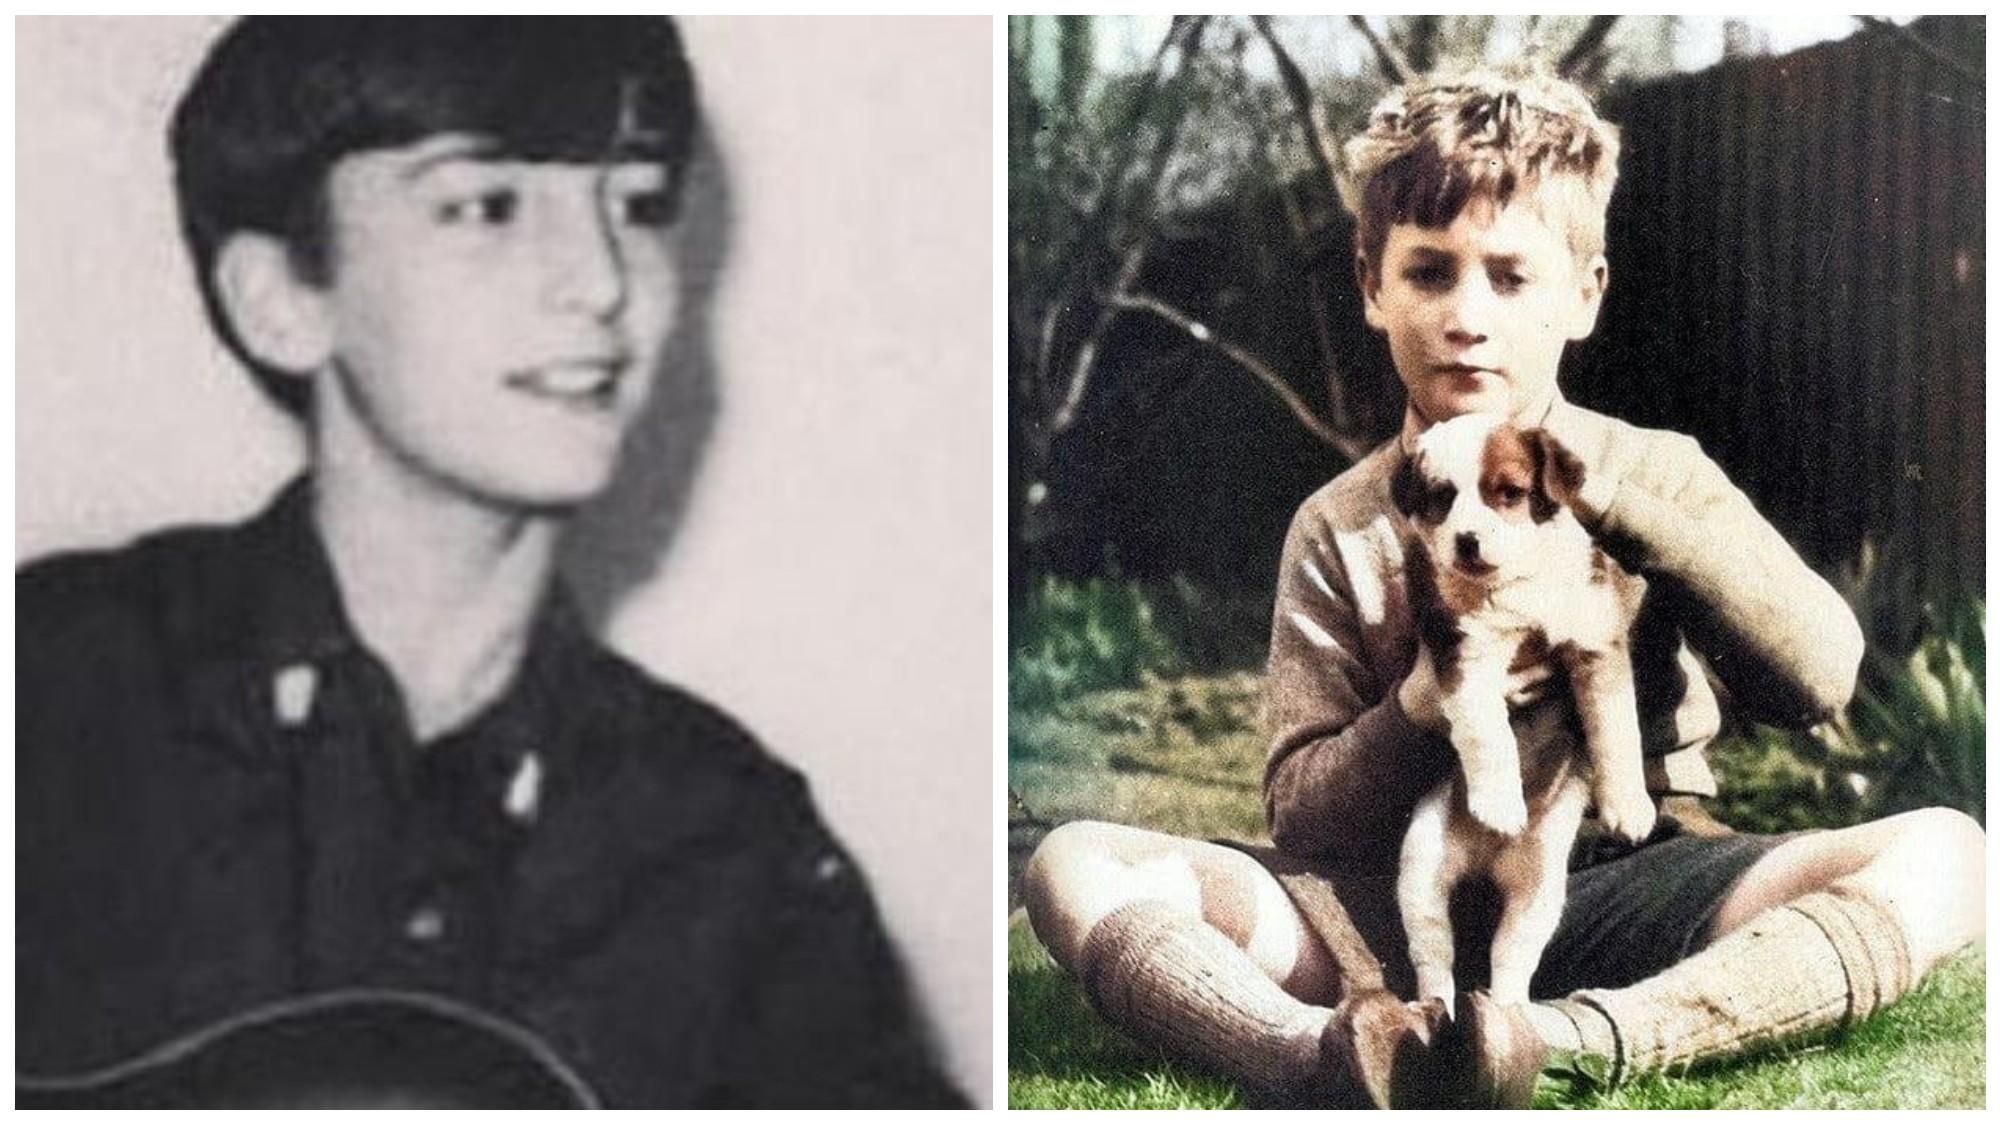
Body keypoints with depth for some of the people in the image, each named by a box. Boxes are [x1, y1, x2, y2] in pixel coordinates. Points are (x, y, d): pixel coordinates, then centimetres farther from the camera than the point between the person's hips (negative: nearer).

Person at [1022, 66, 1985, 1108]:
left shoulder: (1657, 472, 7)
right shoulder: (1340, 530, 7)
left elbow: (1818, 675, -9)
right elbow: (1301, 817, 2)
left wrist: (1607, 495, -13)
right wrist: (1423, 706, -18)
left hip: (1631, 895, 0)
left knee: (1947, 851, -25)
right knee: (1074, 865, -19)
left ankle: (1577, 1038, -45)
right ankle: (1332, 1060, -47)